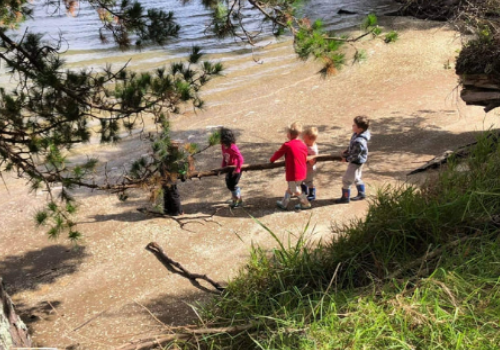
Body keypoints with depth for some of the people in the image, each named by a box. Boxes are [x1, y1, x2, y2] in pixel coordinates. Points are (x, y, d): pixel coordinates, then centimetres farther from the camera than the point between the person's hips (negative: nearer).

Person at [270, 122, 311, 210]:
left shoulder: (287, 145, -15)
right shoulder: (303, 145, 1)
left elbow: (278, 154, -3)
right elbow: (305, 158, 10)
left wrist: (271, 160, 15)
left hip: (293, 173, -7)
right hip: (302, 172, 7)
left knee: (296, 190, 11)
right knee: (290, 188, 20)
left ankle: (305, 204, 20)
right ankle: (283, 203, 31)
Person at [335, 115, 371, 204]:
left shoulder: (359, 141, -37)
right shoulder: (357, 134, -7)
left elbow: (355, 155, -27)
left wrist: (346, 159, -13)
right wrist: (346, 152, 3)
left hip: (356, 162, -10)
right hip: (358, 161, 10)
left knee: (346, 179, 4)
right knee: (356, 178, 25)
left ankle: (345, 197, 18)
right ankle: (361, 194, 40)